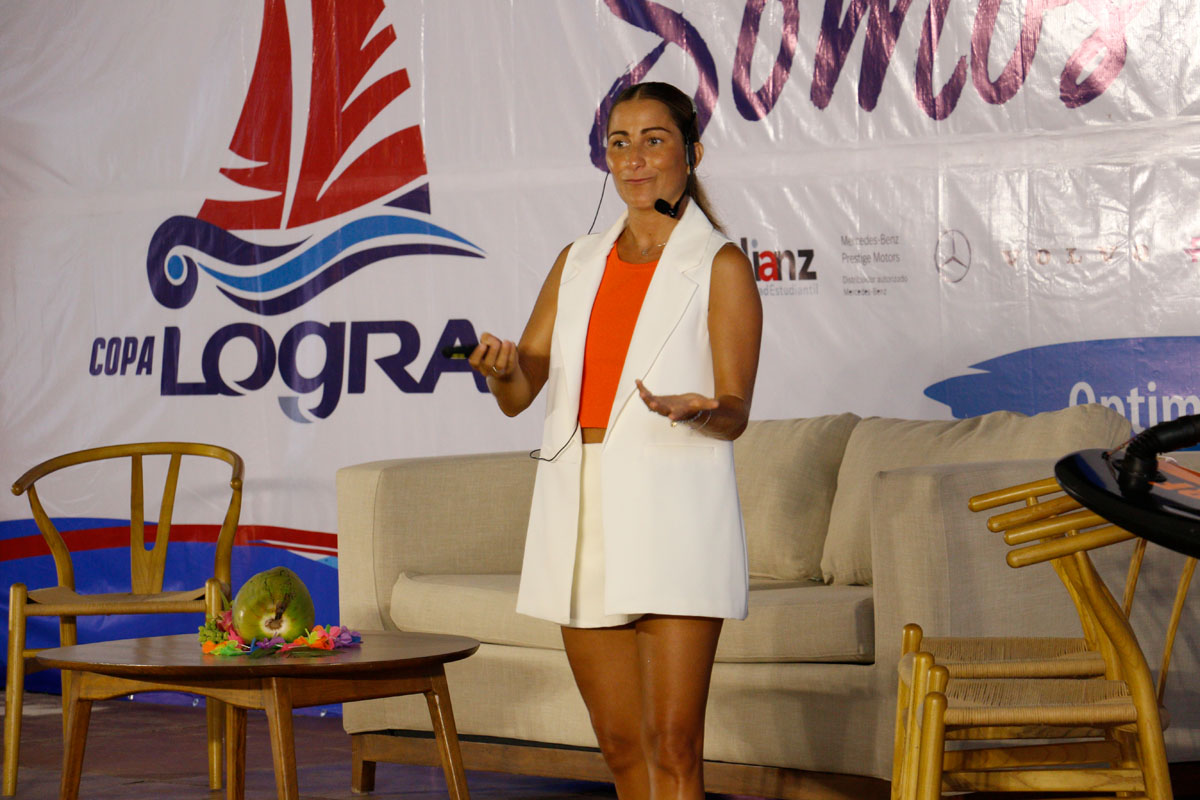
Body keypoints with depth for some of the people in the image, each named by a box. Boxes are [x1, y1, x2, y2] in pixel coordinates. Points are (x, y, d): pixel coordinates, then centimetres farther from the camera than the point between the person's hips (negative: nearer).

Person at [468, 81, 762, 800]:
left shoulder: (720, 266, 1)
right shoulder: (578, 263, 16)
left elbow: (736, 412, -3)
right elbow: (520, 395, 10)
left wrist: (696, 411, -26)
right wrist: (503, 368, -13)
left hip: (674, 505, -5)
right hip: (582, 505, 5)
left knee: (673, 741, -9)